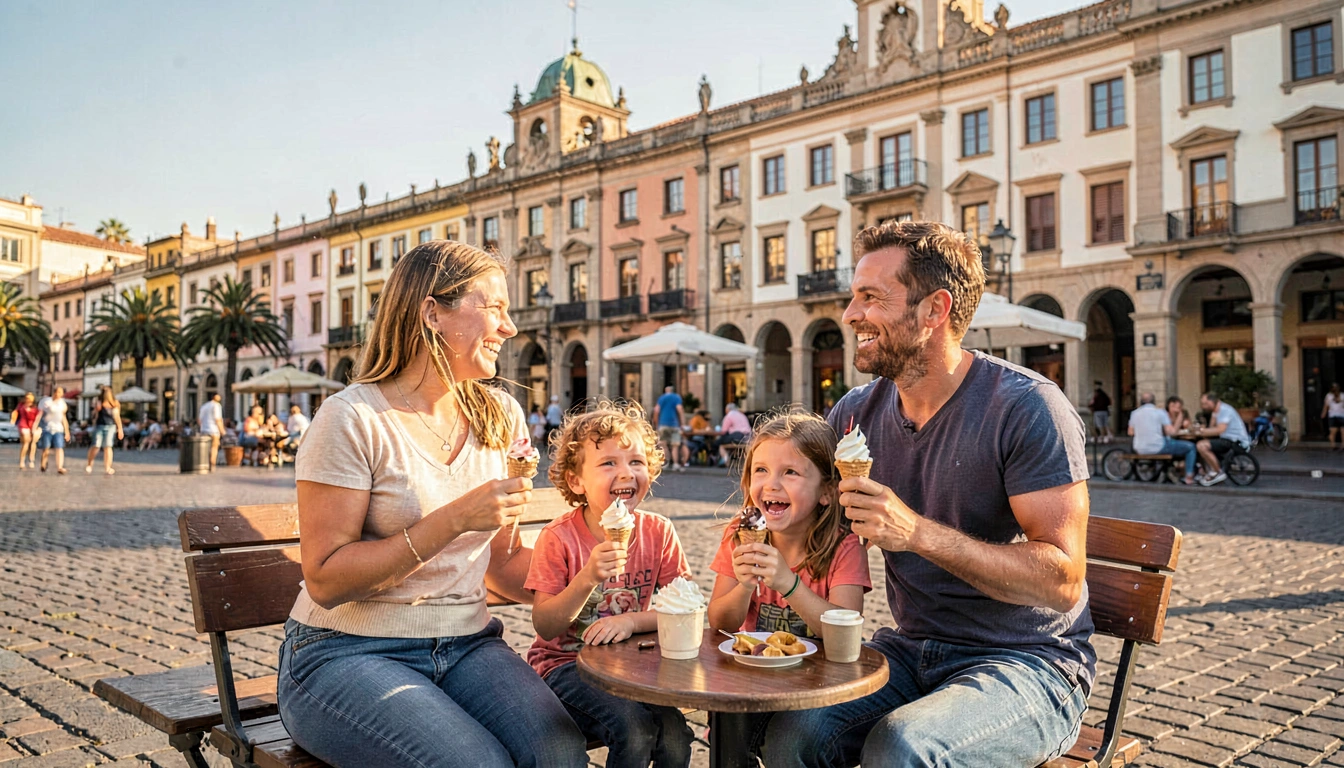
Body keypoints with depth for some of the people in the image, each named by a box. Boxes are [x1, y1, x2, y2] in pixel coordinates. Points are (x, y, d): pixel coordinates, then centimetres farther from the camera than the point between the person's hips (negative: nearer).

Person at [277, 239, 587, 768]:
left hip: (466, 645, 4)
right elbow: (325, 580, -15)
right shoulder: (353, 419, -12)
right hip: (346, 654, -4)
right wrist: (454, 520, -23)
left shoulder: (502, 418, 6)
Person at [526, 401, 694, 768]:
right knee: (634, 727, -26)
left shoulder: (657, 532, -3)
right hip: (565, 662, -3)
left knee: (674, 734, -20)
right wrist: (588, 578, -29)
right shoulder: (559, 538, -13)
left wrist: (632, 620, -22)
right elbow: (545, 627, -14)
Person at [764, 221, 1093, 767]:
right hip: (910, 650, 5)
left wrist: (918, 532, -30)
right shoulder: (857, 413, 2)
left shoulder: (1025, 407, -15)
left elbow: (1063, 581, -20)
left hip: (1027, 661, -4)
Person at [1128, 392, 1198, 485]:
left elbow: (1131, 432, 9)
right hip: (1158, 448, -6)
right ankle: (1189, 477, 7)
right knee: (1190, 446, 11)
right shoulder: (1160, 412, -7)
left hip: (1139, 450, 6)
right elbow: (1171, 432, -11)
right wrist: (1176, 428, 11)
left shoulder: (1134, 413, 5)